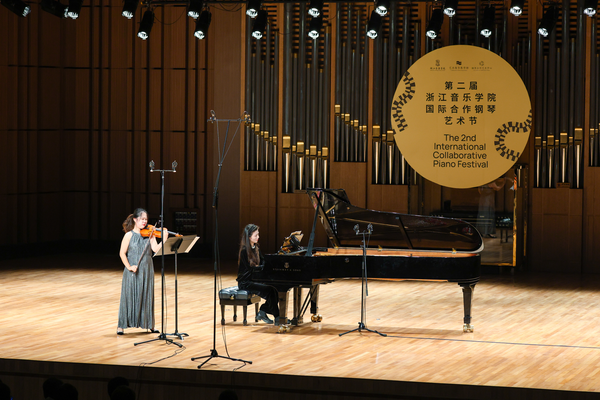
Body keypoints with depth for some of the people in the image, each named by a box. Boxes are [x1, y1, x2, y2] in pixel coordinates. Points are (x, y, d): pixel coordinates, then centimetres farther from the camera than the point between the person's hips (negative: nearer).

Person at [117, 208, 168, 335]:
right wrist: (129, 266, -16)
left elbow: (156, 249, -9)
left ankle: (149, 324, 20)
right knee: (129, 296, -2)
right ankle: (121, 326, 4)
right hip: (133, 272, -3)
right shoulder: (129, 235, -4)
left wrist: (164, 239, -22)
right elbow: (122, 253, -5)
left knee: (147, 296, 10)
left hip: (147, 271, 3)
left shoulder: (149, 235, 3)